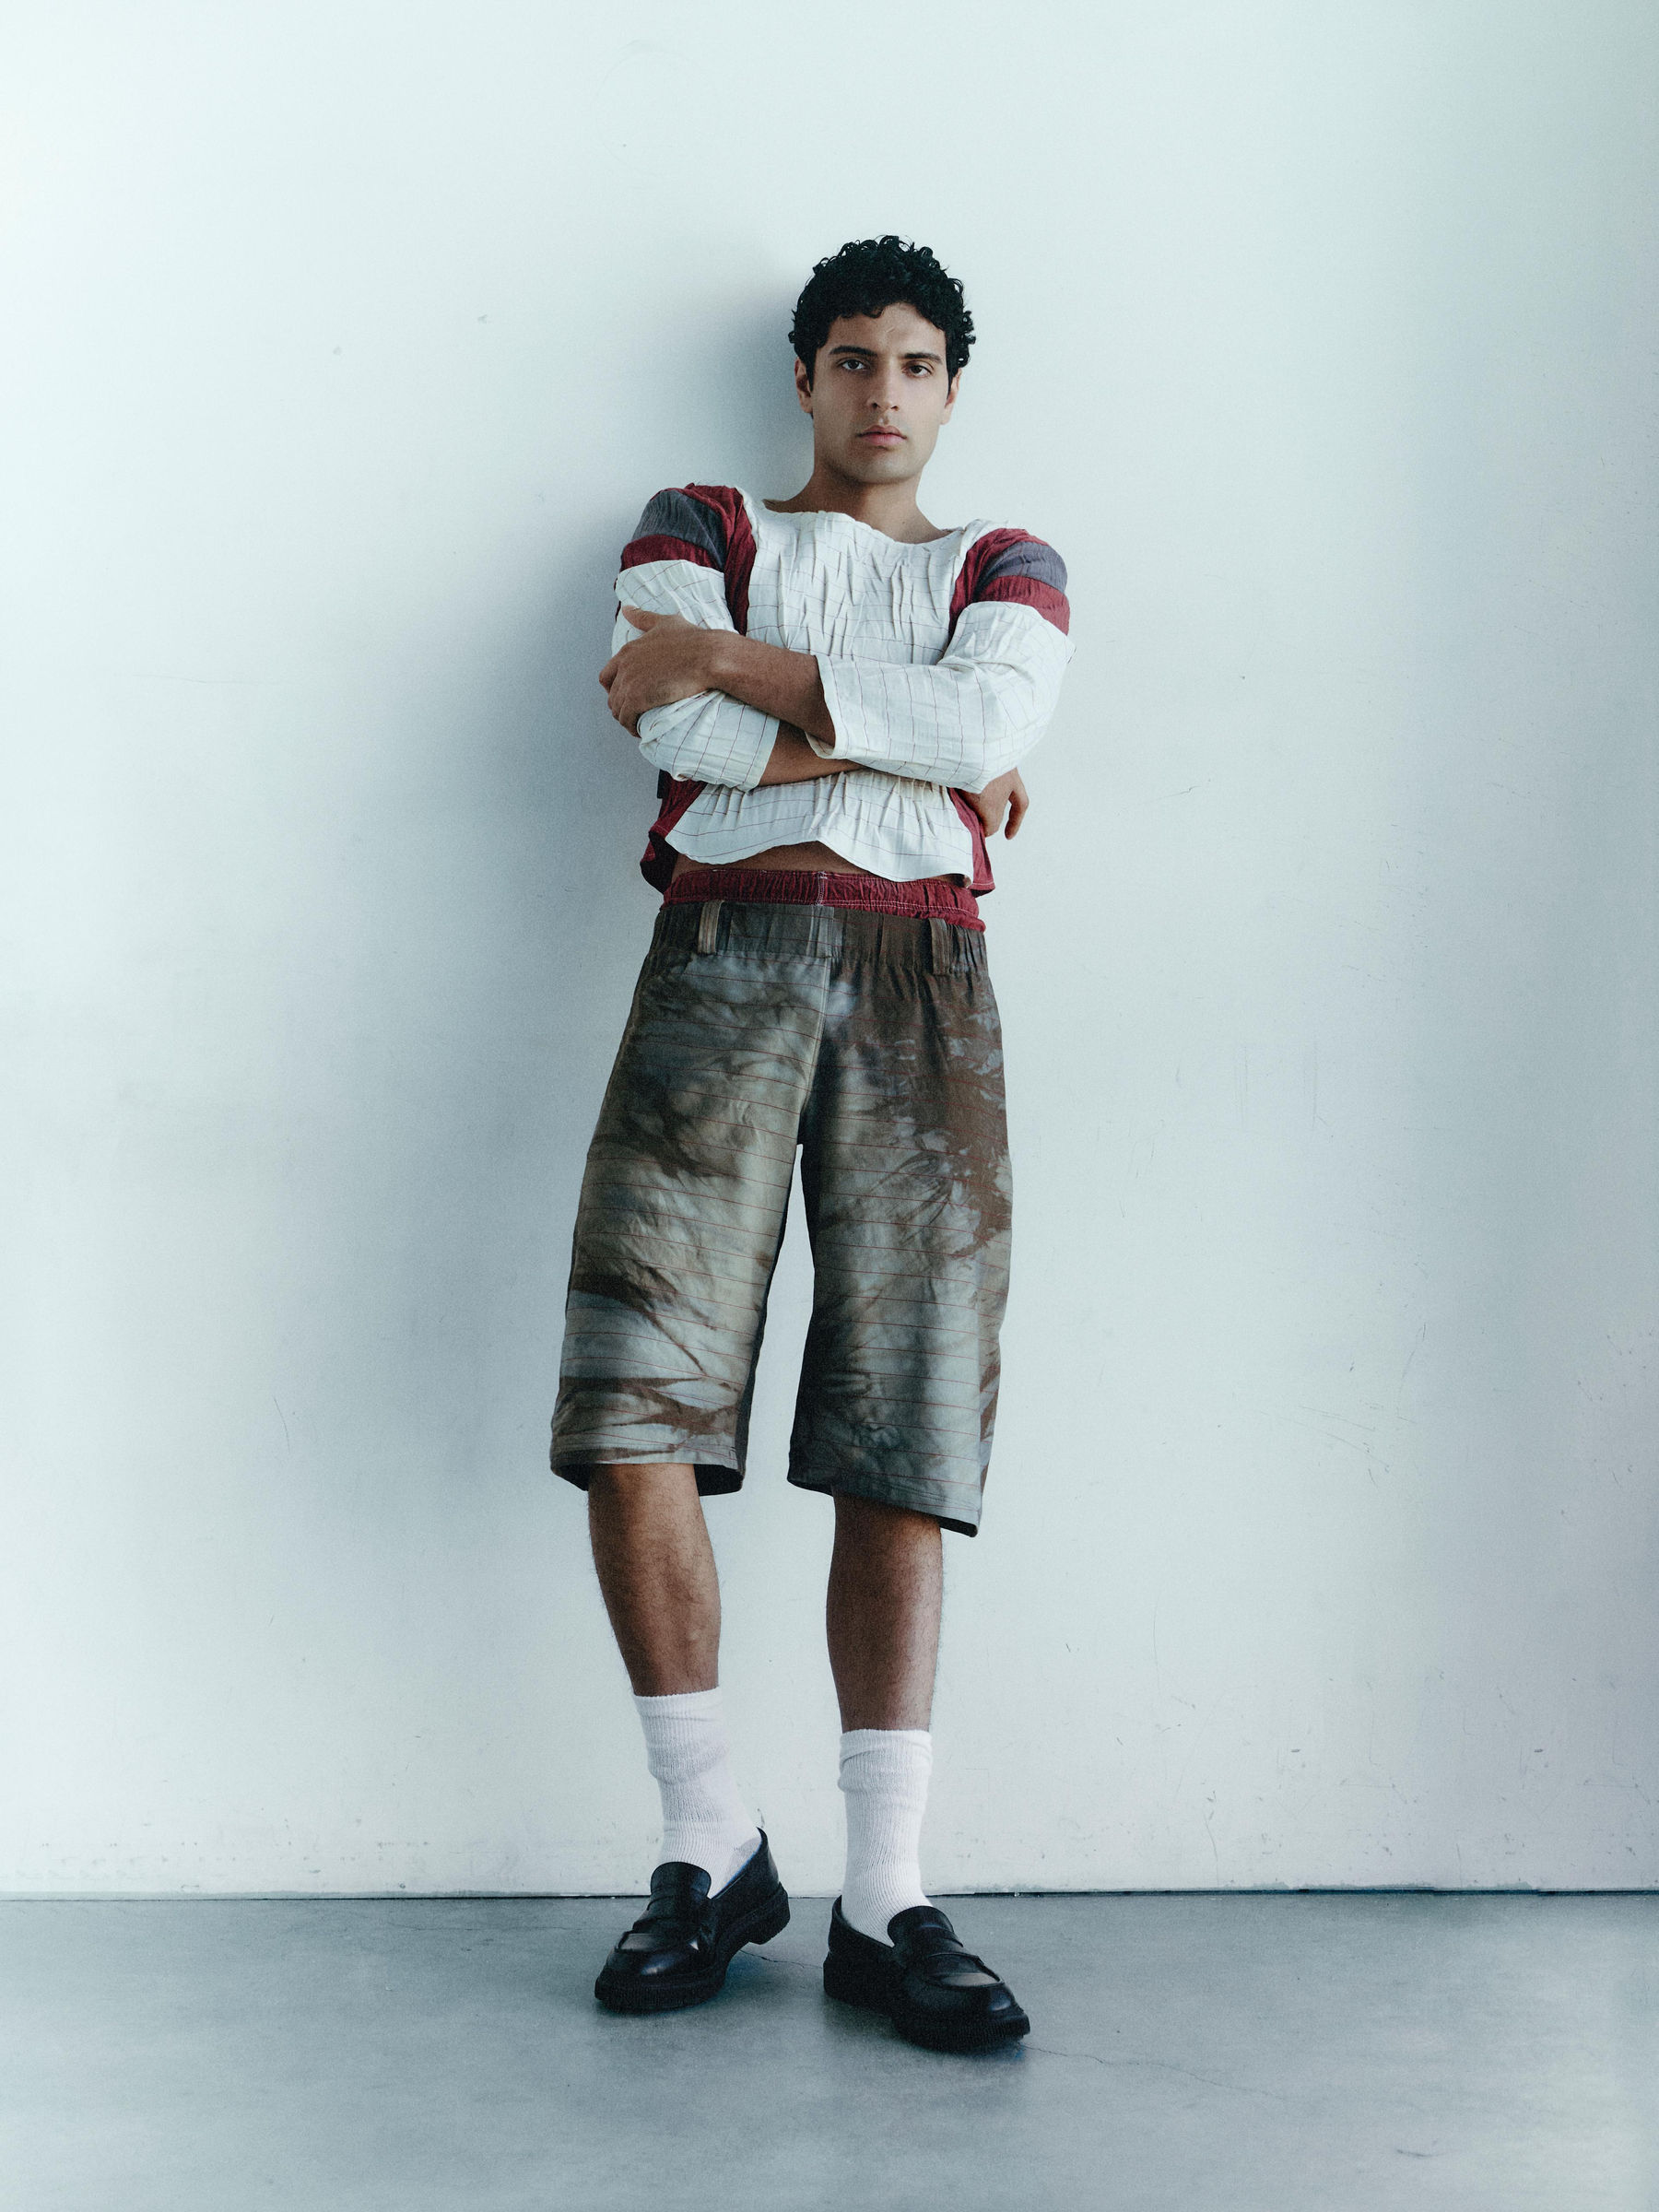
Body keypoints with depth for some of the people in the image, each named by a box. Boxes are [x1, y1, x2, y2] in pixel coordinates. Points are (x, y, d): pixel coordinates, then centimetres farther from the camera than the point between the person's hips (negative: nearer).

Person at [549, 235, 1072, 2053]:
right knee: (630, 1405, -13)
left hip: (919, 987, 1)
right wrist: (917, 753, 0)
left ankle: (884, 1901, -3)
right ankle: (713, 1849, 1)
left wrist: (728, 663, -3)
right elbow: (679, 737, -2)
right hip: (722, 964, 0)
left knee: (903, 1438, -6)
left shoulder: (1005, 568, 21)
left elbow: (993, 721, -4)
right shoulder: (696, 529, 20)